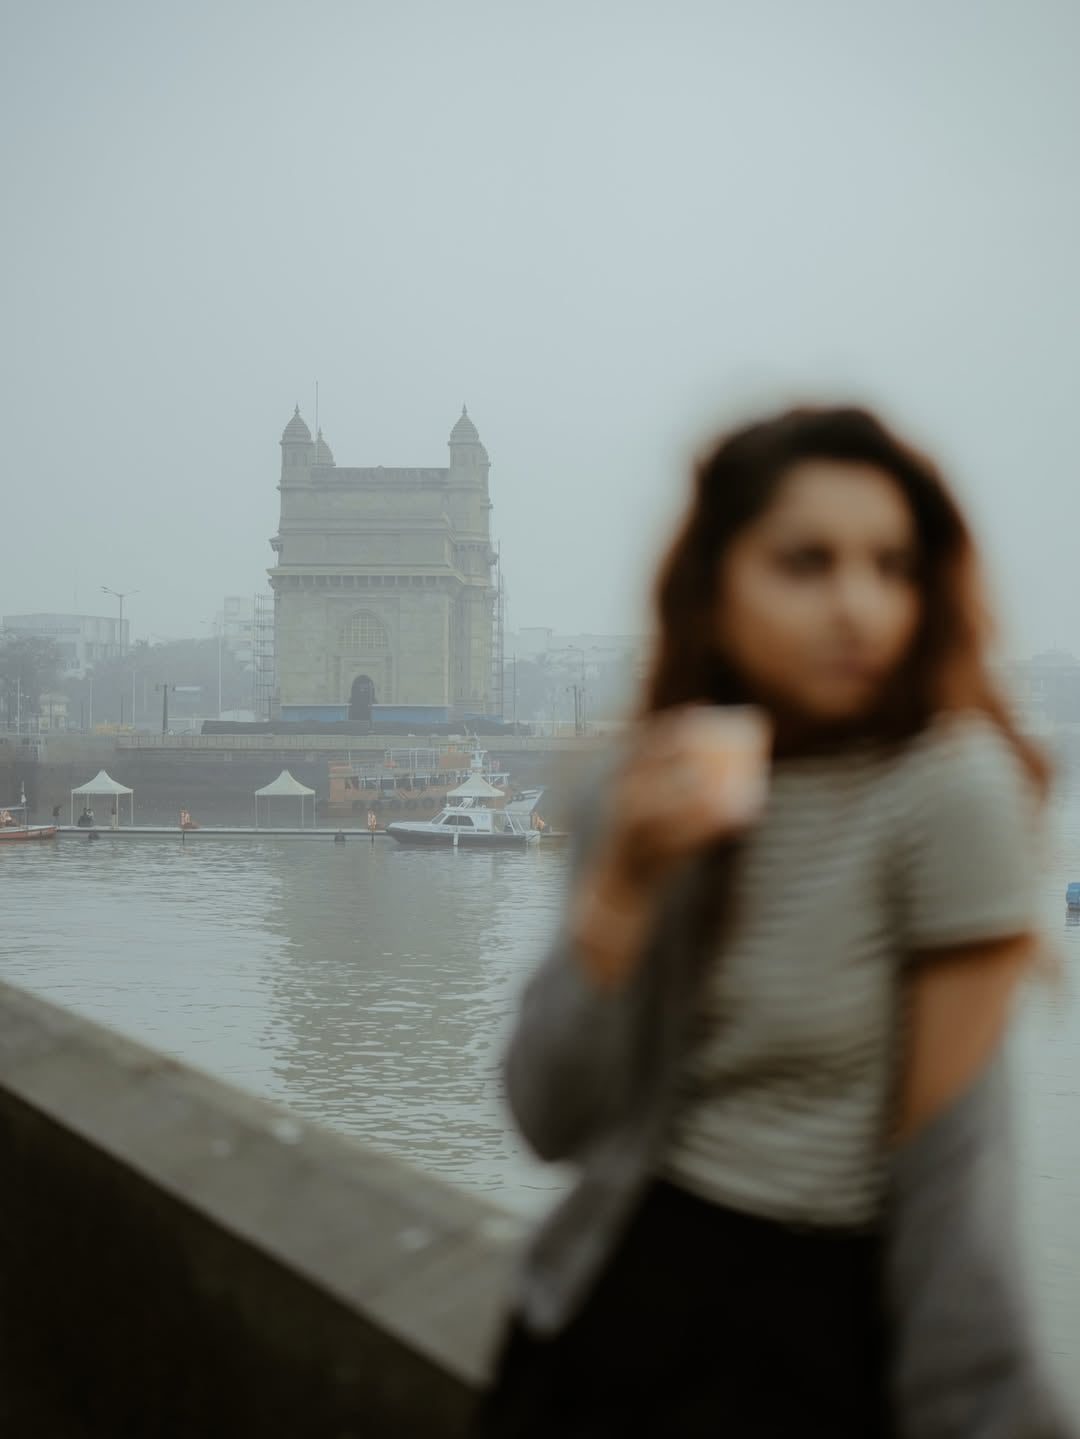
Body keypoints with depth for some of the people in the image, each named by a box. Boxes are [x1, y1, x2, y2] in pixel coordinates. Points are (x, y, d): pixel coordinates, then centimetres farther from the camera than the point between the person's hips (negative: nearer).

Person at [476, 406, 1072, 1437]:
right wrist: (622, 883, -20)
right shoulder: (653, 791, -1)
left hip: (817, 1321, -5)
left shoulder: (952, 785, -17)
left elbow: (951, 1152, -15)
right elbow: (552, 1121, -8)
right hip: (613, 1292, 5)